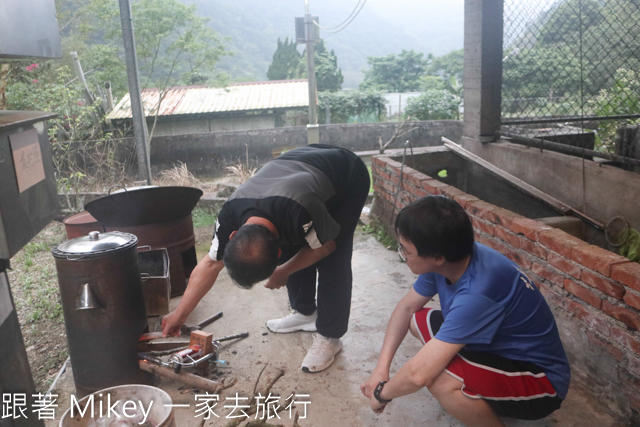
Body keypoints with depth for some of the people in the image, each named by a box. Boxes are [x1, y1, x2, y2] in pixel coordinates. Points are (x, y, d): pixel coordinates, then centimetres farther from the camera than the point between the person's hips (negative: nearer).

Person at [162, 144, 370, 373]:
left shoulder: (300, 212, -44)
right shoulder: (230, 215, -25)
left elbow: (325, 245, -22)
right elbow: (211, 264, -11)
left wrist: (284, 272, -12)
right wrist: (179, 314, -7)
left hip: (349, 177, -5)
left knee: (331, 262, -15)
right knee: (293, 251, 1)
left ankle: (329, 337, 1)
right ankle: (305, 313, 24)